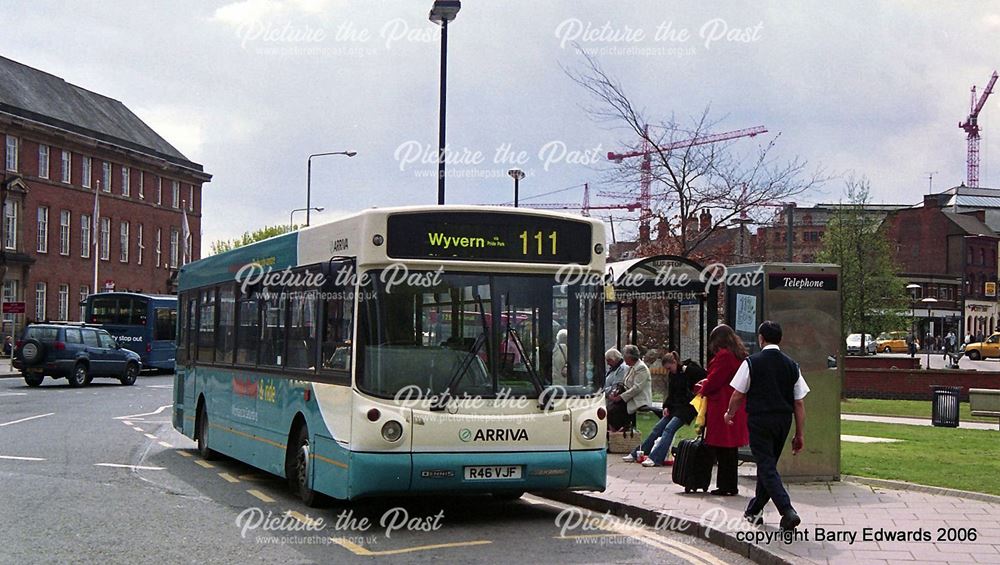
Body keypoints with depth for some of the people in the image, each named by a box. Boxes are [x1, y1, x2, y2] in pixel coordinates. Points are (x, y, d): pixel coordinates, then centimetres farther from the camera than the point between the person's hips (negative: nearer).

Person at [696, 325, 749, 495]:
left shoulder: (723, 355, -13)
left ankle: (726, 486, -2)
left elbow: (713, 382, -12)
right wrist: (705, 386, 20)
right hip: (737, 409, 9)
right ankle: (732, 486, 17)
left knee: (723, 450, -4)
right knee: (731, 449, 13)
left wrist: (700, 388, 8)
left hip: (722, 408, -9)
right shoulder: (739, 355, 15)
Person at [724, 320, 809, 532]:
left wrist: (730, 413, 19)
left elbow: (738, 395, -1)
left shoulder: (752, 362, -7)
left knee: (766, 467, -3)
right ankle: (755, 510, 33)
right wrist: (800, 434, 10)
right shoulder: (791, 365, 5)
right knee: (768, 464, 19)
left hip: (759, 420, -5)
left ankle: (787, 511, -20)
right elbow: (799, 403, 4)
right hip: (783, 421, 5)